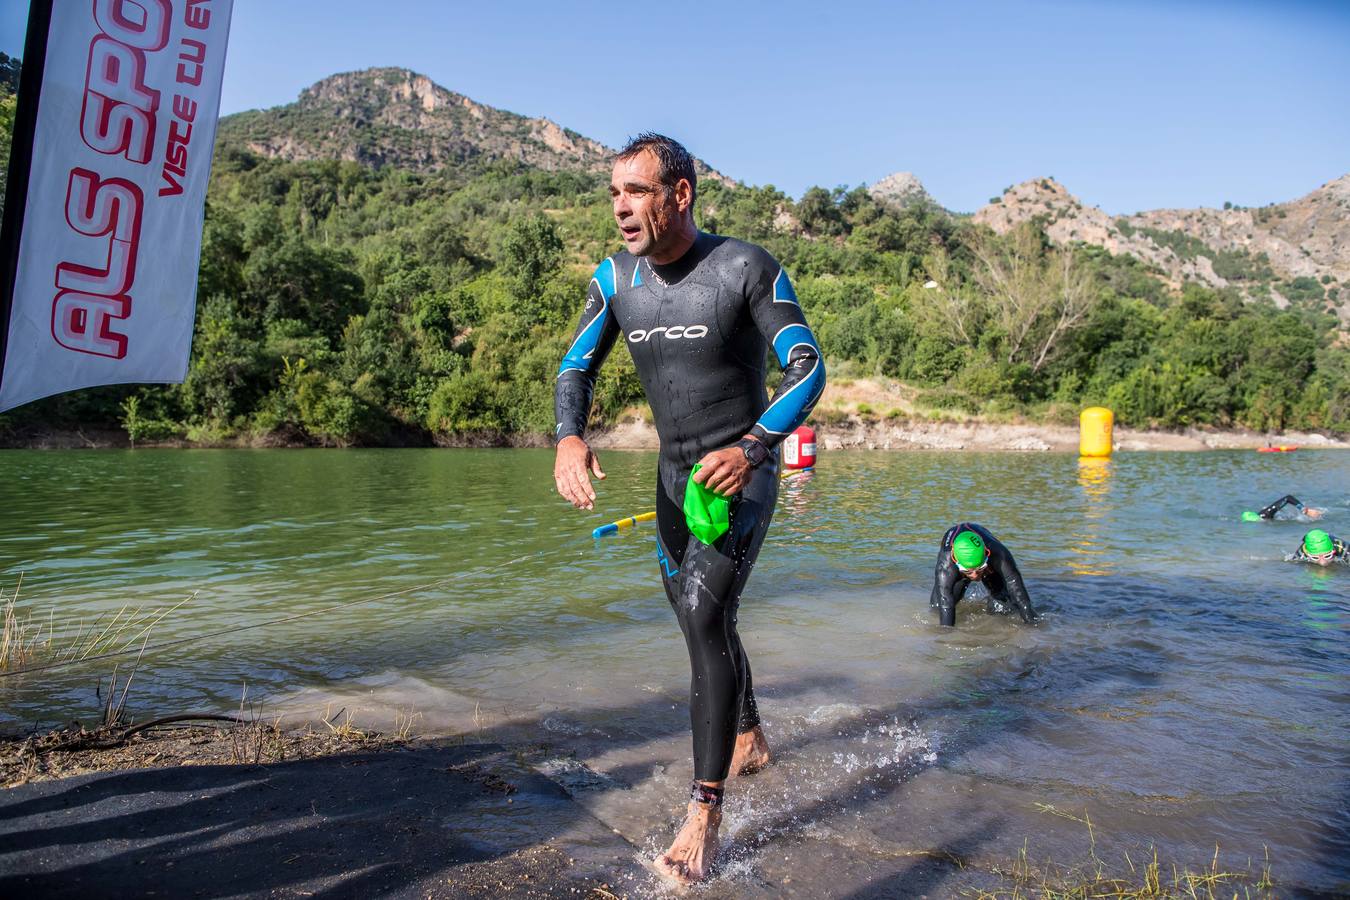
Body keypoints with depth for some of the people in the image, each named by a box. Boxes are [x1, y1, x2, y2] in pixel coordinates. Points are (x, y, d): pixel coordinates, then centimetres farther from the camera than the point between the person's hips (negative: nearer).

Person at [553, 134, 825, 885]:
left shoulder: (747, 268, -16)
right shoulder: (616, 278, -2)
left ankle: (706, 811, -10)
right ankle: (750, 740, 43)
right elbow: (577, 367, 3)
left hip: (743, 472, -6)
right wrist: (570, 437, -19)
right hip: (675, 472, 6)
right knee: (698, 616, 18)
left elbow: (809, 367, -19)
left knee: (705, 616, -21)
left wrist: (751, 448, -34)